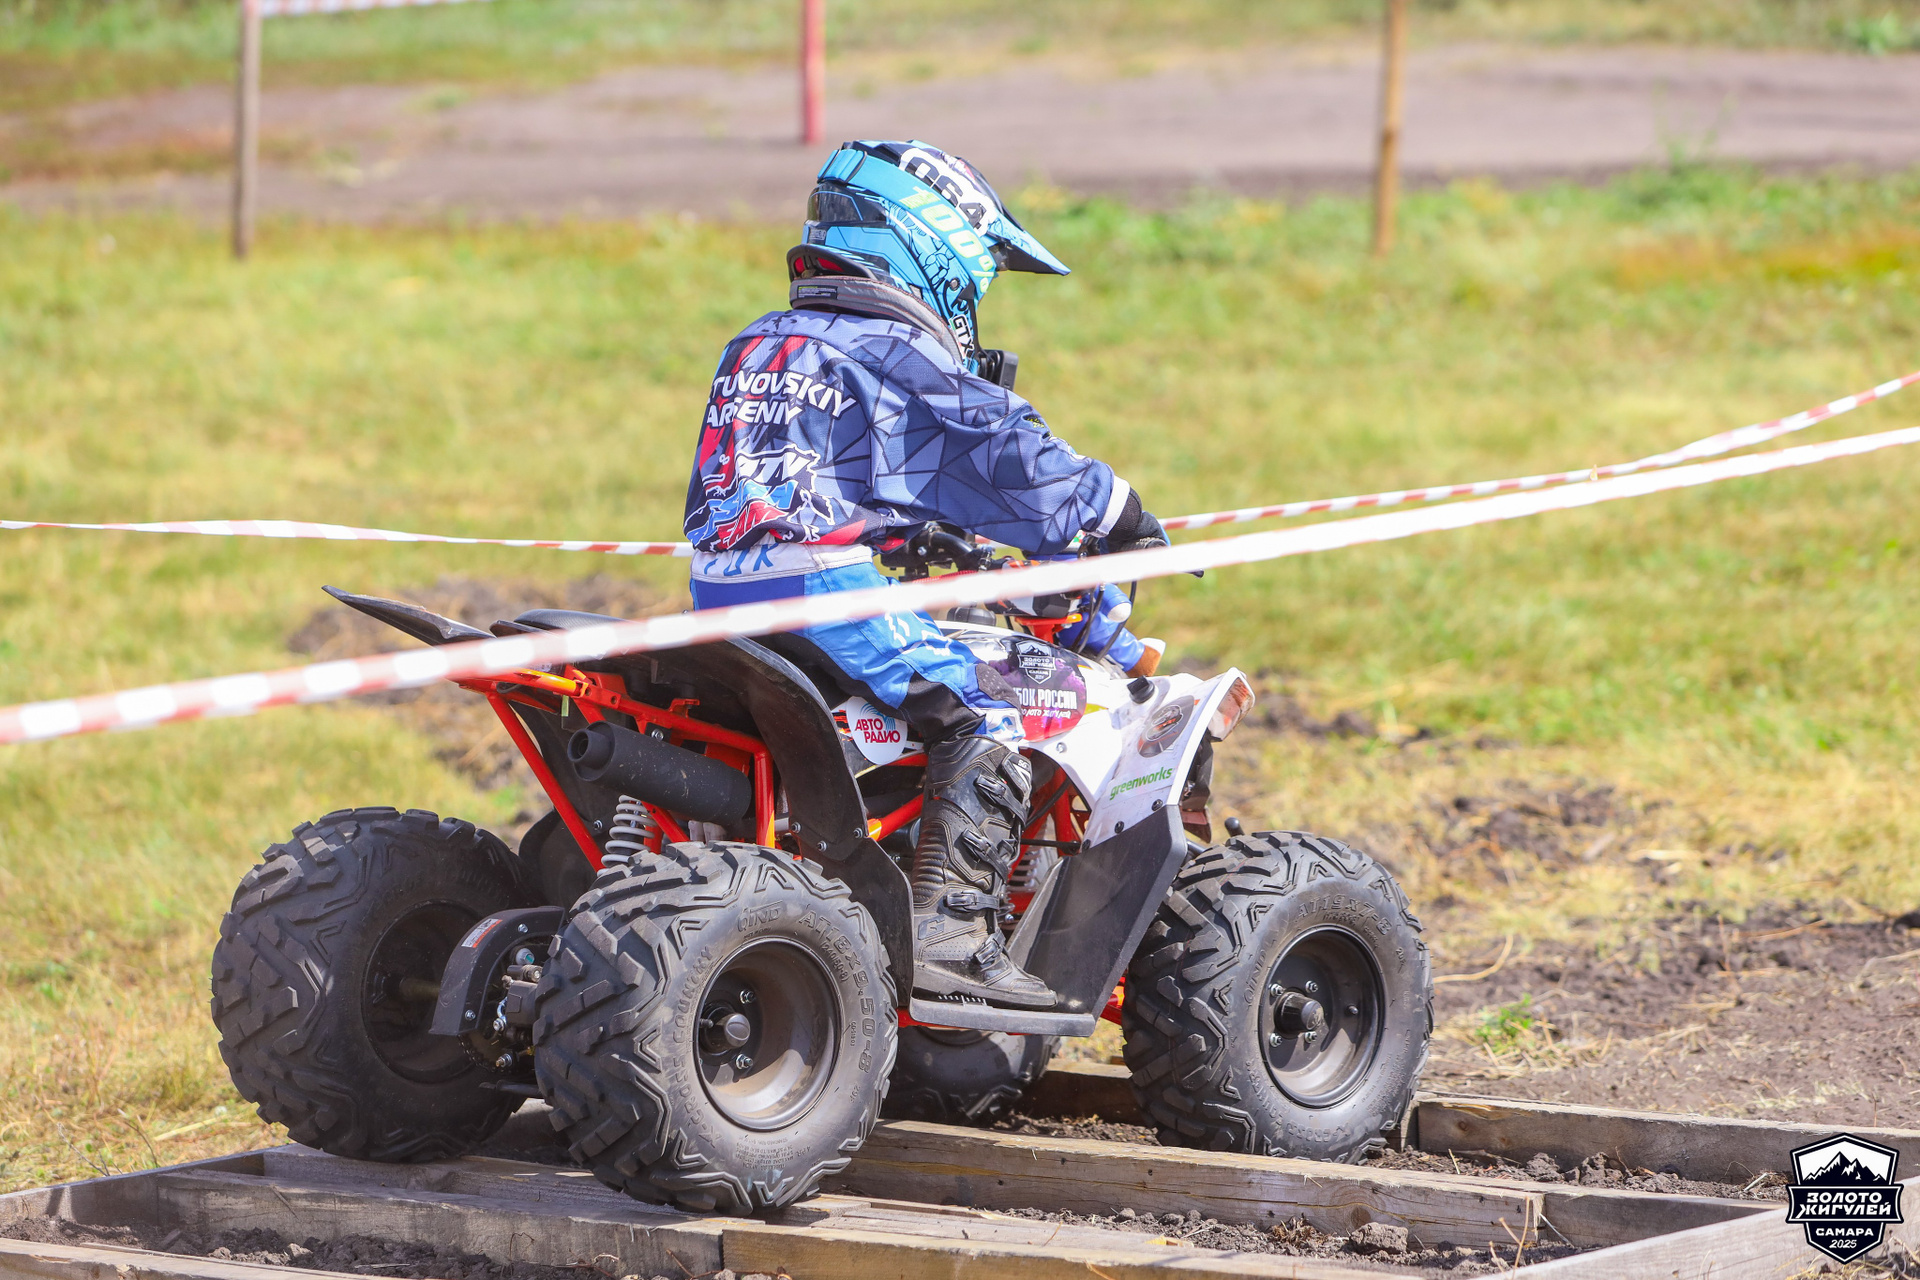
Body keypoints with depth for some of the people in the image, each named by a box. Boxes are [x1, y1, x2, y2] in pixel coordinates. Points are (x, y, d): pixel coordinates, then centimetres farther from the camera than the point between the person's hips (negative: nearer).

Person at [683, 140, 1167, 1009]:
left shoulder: (758, 346, 22)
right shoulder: (894, 354, -3)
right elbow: (1014, 468, -3)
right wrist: (1121, 515, 12)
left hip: (720, 592, 9)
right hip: (824, 590, -9)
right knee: (981, 714, -9)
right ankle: (949, 931, -20)